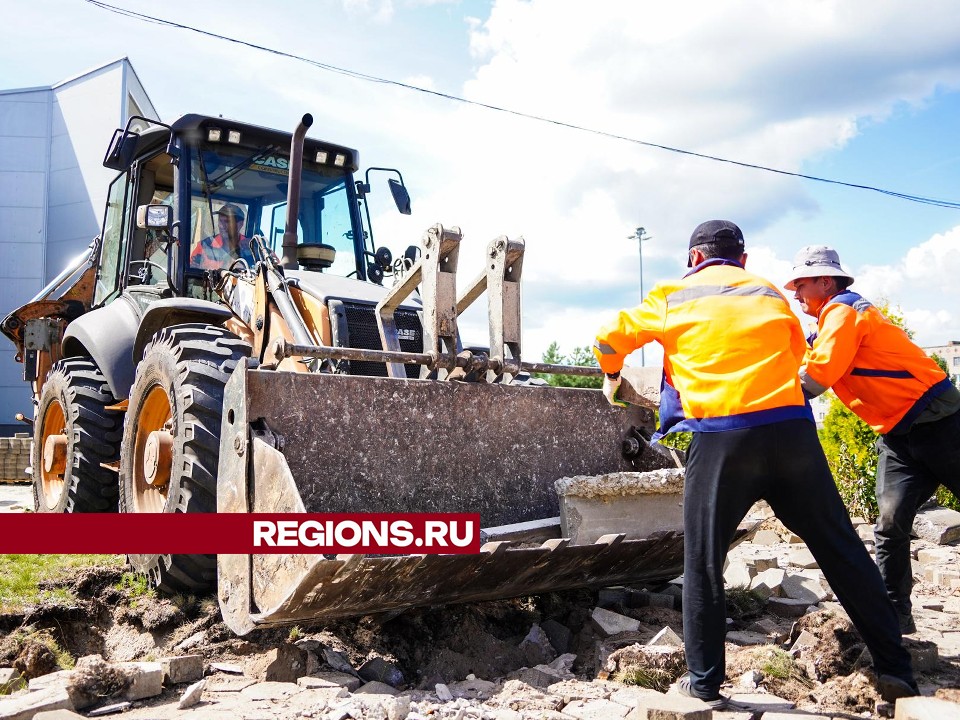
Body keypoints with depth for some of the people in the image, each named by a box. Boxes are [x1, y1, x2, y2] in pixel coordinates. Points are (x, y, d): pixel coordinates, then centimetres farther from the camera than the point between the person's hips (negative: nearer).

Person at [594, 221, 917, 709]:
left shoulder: (672, 296, 14)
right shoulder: (771, 294, 20)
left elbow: (608, 340, 19)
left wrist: (612, 378, 39)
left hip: (720, 436, -2)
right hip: (792, 428, 3)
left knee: (702, 564, 10)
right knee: (841, 551, 12)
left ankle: (704, 684, 15)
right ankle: (895, 671, 20)